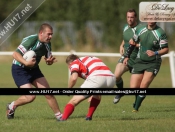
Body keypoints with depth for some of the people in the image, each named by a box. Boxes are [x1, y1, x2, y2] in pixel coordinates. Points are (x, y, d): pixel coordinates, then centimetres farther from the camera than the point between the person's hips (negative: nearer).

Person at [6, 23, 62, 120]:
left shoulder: (47, 44, -2)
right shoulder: (31, 40, -26)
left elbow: (48, 61, 10)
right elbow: (15, 54, -30)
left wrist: (50, 61, -15)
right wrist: (26, 63, -46)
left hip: (33, 69, 7)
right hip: (19, 69, -7)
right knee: (30, 97, -15)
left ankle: (59, 115, 9)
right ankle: (12, 106, 11)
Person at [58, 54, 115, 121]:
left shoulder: (75, 63, 17)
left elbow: (74, 78, -3)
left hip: (96, 78, -6)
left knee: (74, 100, 2)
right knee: (97, 95, 38)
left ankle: (63, 119, -11)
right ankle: (89, 117, 31)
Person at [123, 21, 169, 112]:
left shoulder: (160, 33, -13)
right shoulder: (140, 30, 1)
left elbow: (166, 49, -13)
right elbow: (132, 42, 16)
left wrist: (155, 53, -30)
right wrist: (127, 56, 17)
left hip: (153, 63, -4)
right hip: (140, 61, 4)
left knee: (143, 86, -15)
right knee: (133, 87, -3)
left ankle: (136, 108, -1)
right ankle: (136, 103, 28)